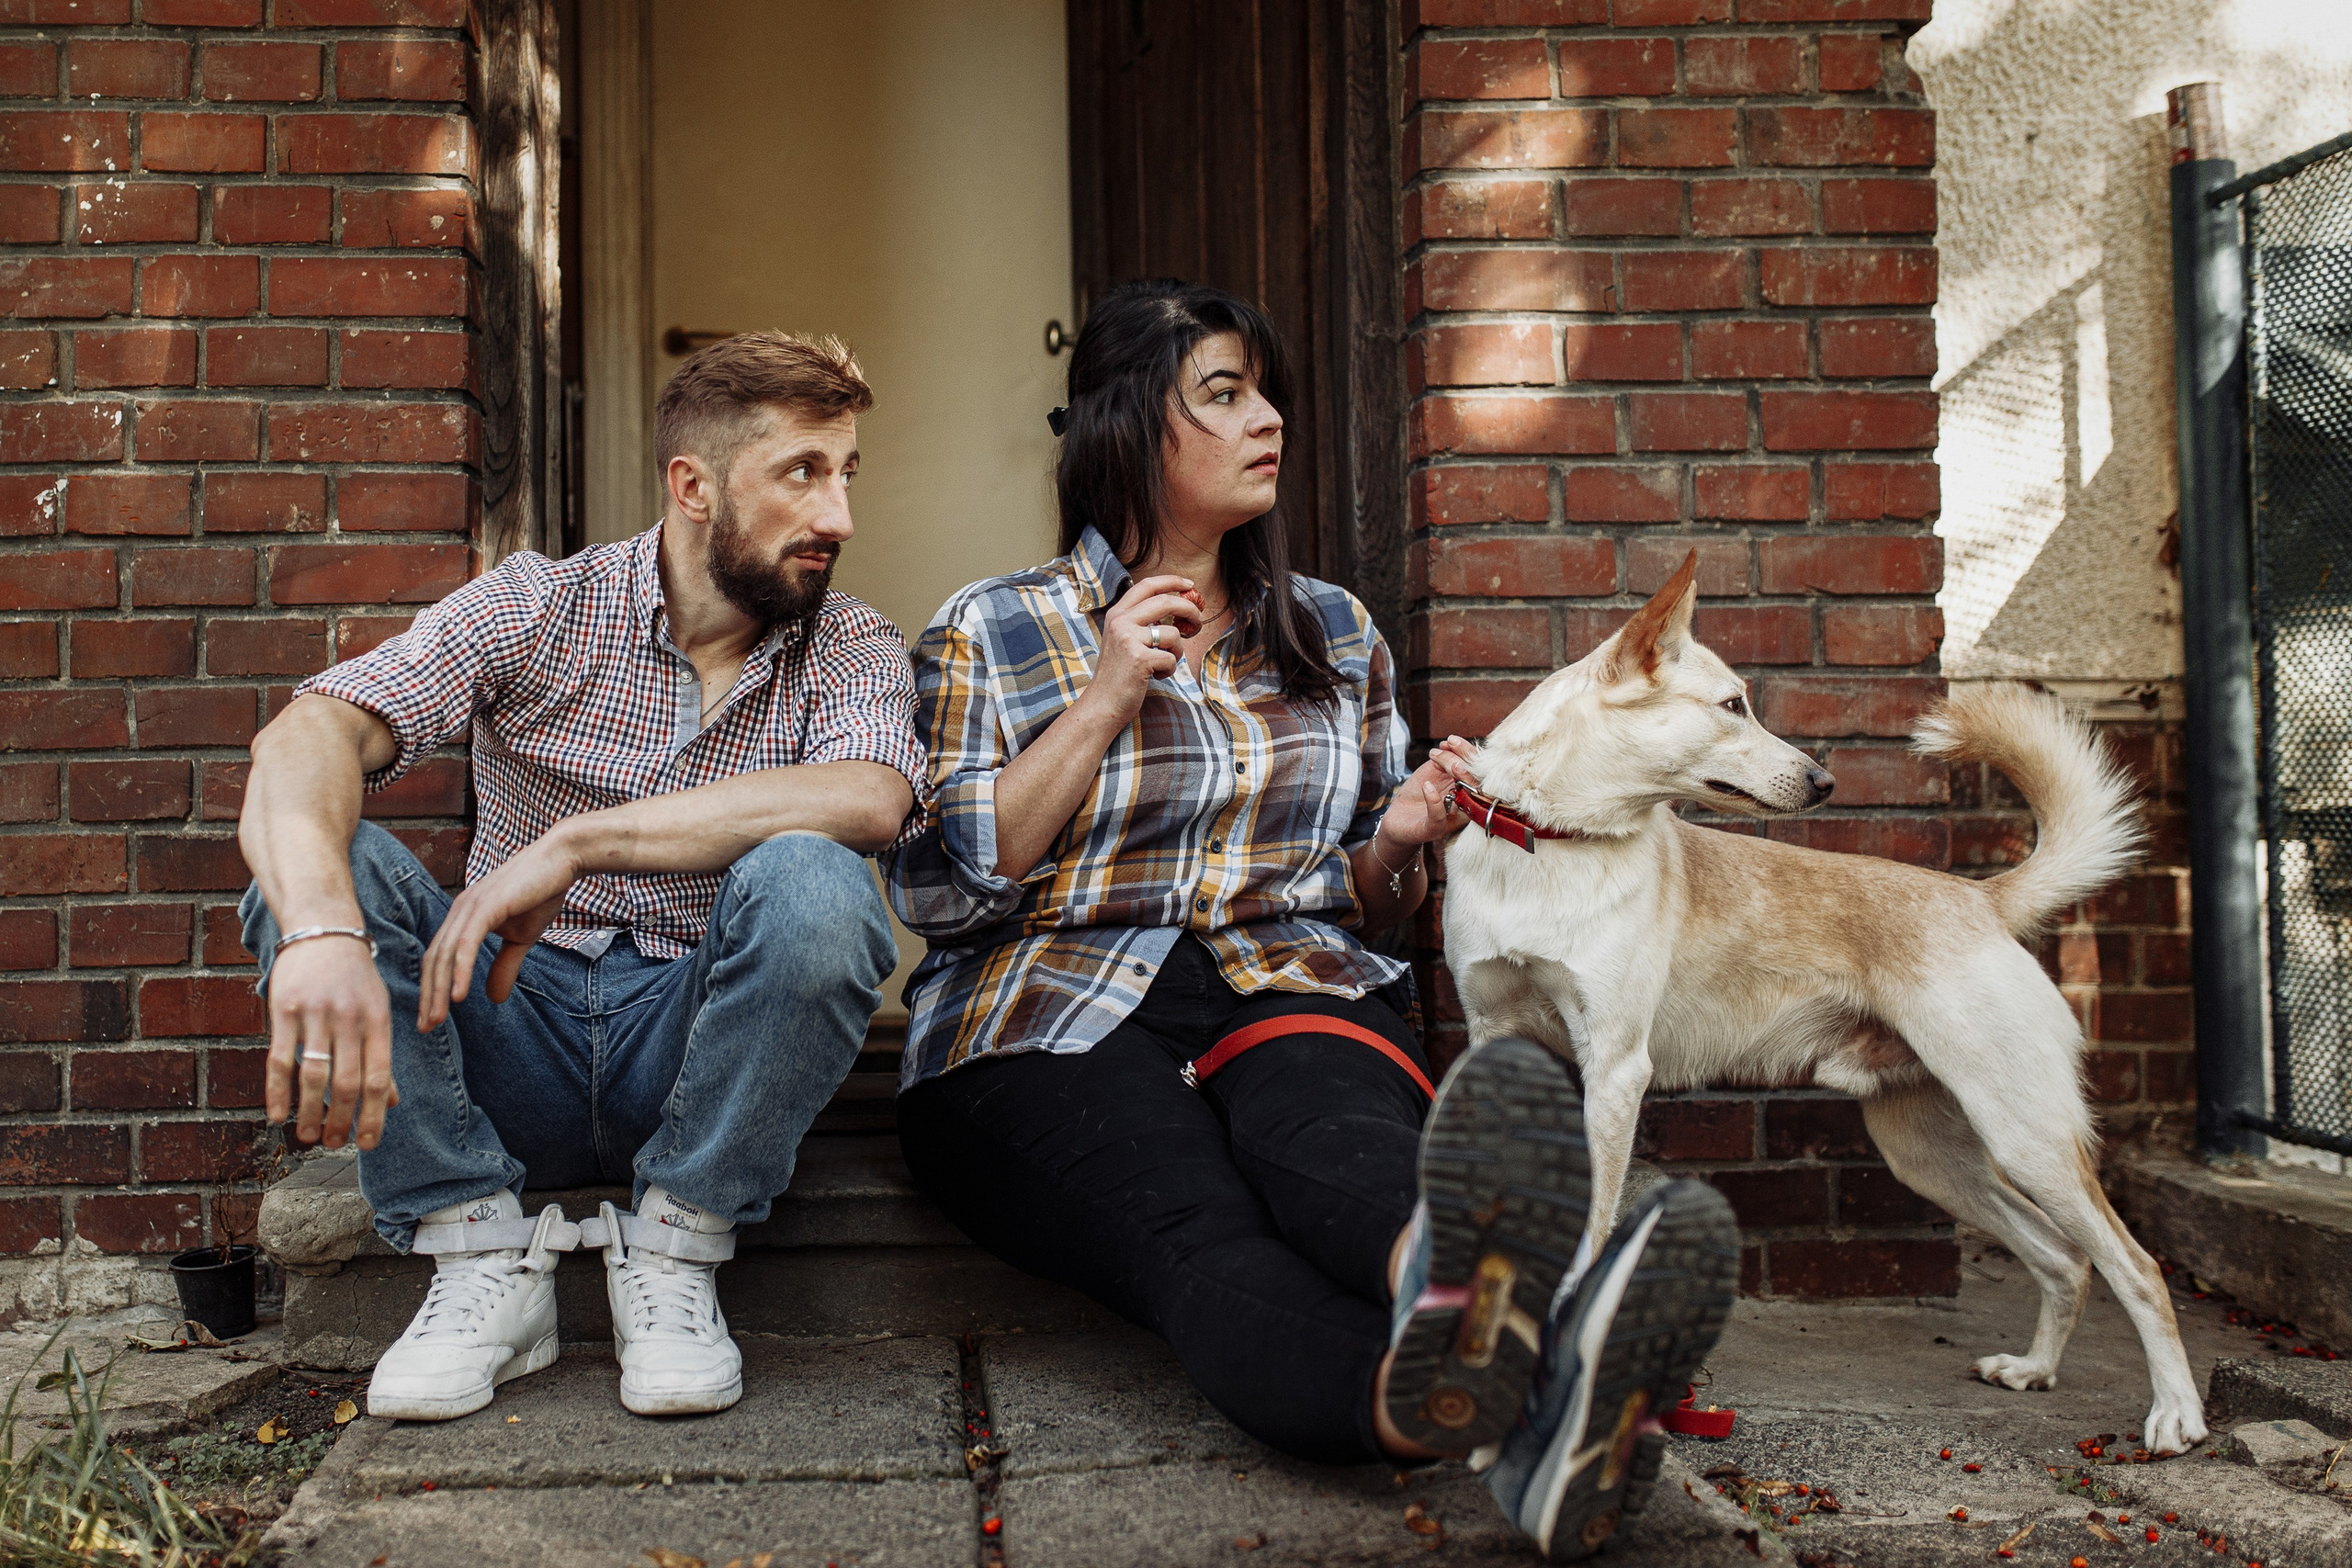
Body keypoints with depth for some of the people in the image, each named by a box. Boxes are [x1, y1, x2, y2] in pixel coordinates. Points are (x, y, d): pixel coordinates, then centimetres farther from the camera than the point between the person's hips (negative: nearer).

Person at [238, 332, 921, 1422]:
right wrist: (322, 931, -42)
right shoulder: (538, 608, -3)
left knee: (810, 883, -31)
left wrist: (573, 843, -33)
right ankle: (484, 1254, -14)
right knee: (313, 860, -22)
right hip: (513, 1049, 1)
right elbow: (308, 737, -19)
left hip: (700, 1052, -1)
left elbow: (869, 799, -27)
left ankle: (673, 1250, -12)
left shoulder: (850, 647, -2)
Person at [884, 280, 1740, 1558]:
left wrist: (1398, 849, 2)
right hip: (1057, 1018, -2)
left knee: (1333, 1130, -38)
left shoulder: (1335, 634, 22)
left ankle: (1459, 1300, -73)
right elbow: (935, 891, 0)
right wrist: (1101, 706, -5)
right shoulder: (987, 636, 10)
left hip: (1292, 986, 3)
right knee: (1196, 1229, -38)